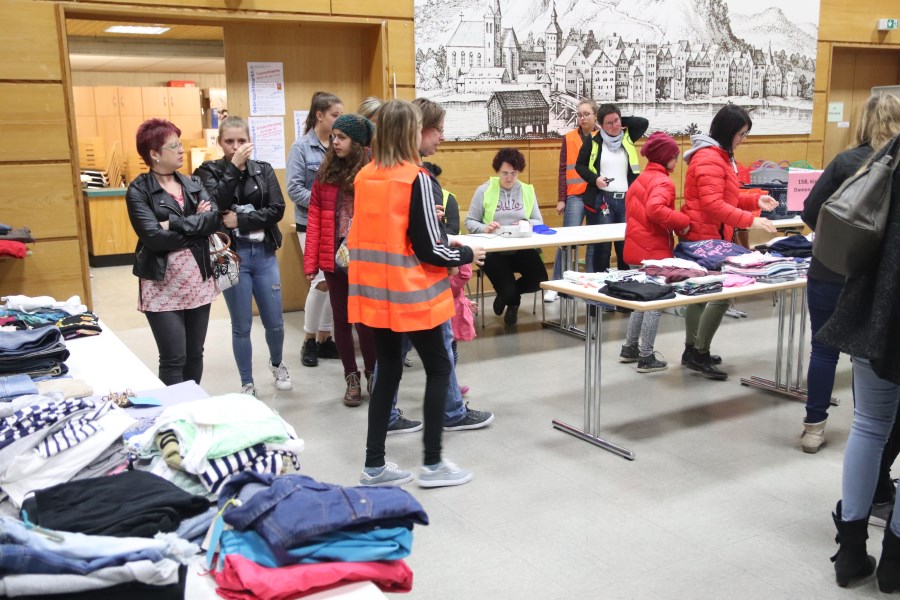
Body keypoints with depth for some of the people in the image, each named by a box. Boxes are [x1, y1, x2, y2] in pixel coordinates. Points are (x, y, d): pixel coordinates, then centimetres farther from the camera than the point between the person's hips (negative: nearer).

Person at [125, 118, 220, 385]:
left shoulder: (193, 184, 9)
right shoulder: (138, 191, -7)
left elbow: (215, 217, -8)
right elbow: (153, 237, -19)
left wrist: (175, 224, -18)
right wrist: (198, 225, -11)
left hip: (198, 281, 5)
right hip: (163, 286, -5)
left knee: (195, 354, 14)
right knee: (174, 359, -2)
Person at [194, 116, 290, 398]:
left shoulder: (264, 170, 5)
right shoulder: (209, 171, -1)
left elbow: (277, 210, -6)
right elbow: (215, 207, -20)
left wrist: (240, 220, -15)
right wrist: (233, 167, -20)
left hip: (264, 254, 2)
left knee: (275, 323, 9)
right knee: (241, 327, 7)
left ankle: (277, 364, 40)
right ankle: (247, 384, 24)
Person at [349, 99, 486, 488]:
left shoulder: (364, 177, 4)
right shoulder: (417, 179, -15)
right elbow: (429, 249, -16)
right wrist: (467, 255, 1)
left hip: (374, 291, 6)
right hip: (410, 293, -6)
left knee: (388, 371, 15)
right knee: (438, 367, 9)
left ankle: (374, 465, 20)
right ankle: (432, 464, 15)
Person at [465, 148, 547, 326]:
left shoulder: (528, 191, 9)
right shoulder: (484, 190, -2)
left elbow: (539, 222, 8)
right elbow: (470, 221, 0)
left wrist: (528, 224, -16)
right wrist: (484, 228, -22)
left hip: (521, 249, 3)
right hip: (493, 250, -3)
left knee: (540, 280, -19)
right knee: (508, 290, -21)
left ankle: (508, 295, 16)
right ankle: (512, 298, 24)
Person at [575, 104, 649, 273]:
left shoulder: (627, 138, 8)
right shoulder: (594, 142, 0)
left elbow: (644, 123, 5)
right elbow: (580, 165, 5)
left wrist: (622, 122, 1)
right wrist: (594, 178, -11)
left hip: (626, 200, 3)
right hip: (602, 199, -3)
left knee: (626, 243, 7)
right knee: (602, 244, 1)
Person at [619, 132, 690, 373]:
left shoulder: (641, 178, 14)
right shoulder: (663, 182, -15)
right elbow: (655, 209, -33)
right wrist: (683, 221, -22)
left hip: (636, 248, 9)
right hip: (653, 251, -9)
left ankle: (629, 348, 26)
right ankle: (647, 357, 7)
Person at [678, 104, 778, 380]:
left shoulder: (719, 156, 16)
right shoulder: (709, 158, -19)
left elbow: (726, 196, 21)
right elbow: (712, 205, -26)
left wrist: (756, 199, 7)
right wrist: (750, 221, -27)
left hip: (703, 237, 11)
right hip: (706, 237, -11)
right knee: (720, 294, -9)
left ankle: (692, 351, 22)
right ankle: (700, 355, -3)